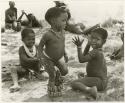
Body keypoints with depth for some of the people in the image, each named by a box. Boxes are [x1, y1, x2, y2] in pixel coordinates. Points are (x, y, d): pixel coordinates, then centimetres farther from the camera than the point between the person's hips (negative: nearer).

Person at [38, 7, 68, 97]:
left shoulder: (62, 32, -9)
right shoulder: (48, 35, -30)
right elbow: (40, 46, -18)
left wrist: (65, 54, 10)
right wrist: (41, 57, -22)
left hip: (59, 58, 6)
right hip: (48, 59, -6)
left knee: (65, 71, 7)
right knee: (53, 75, -1)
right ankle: (52, 91, 24)